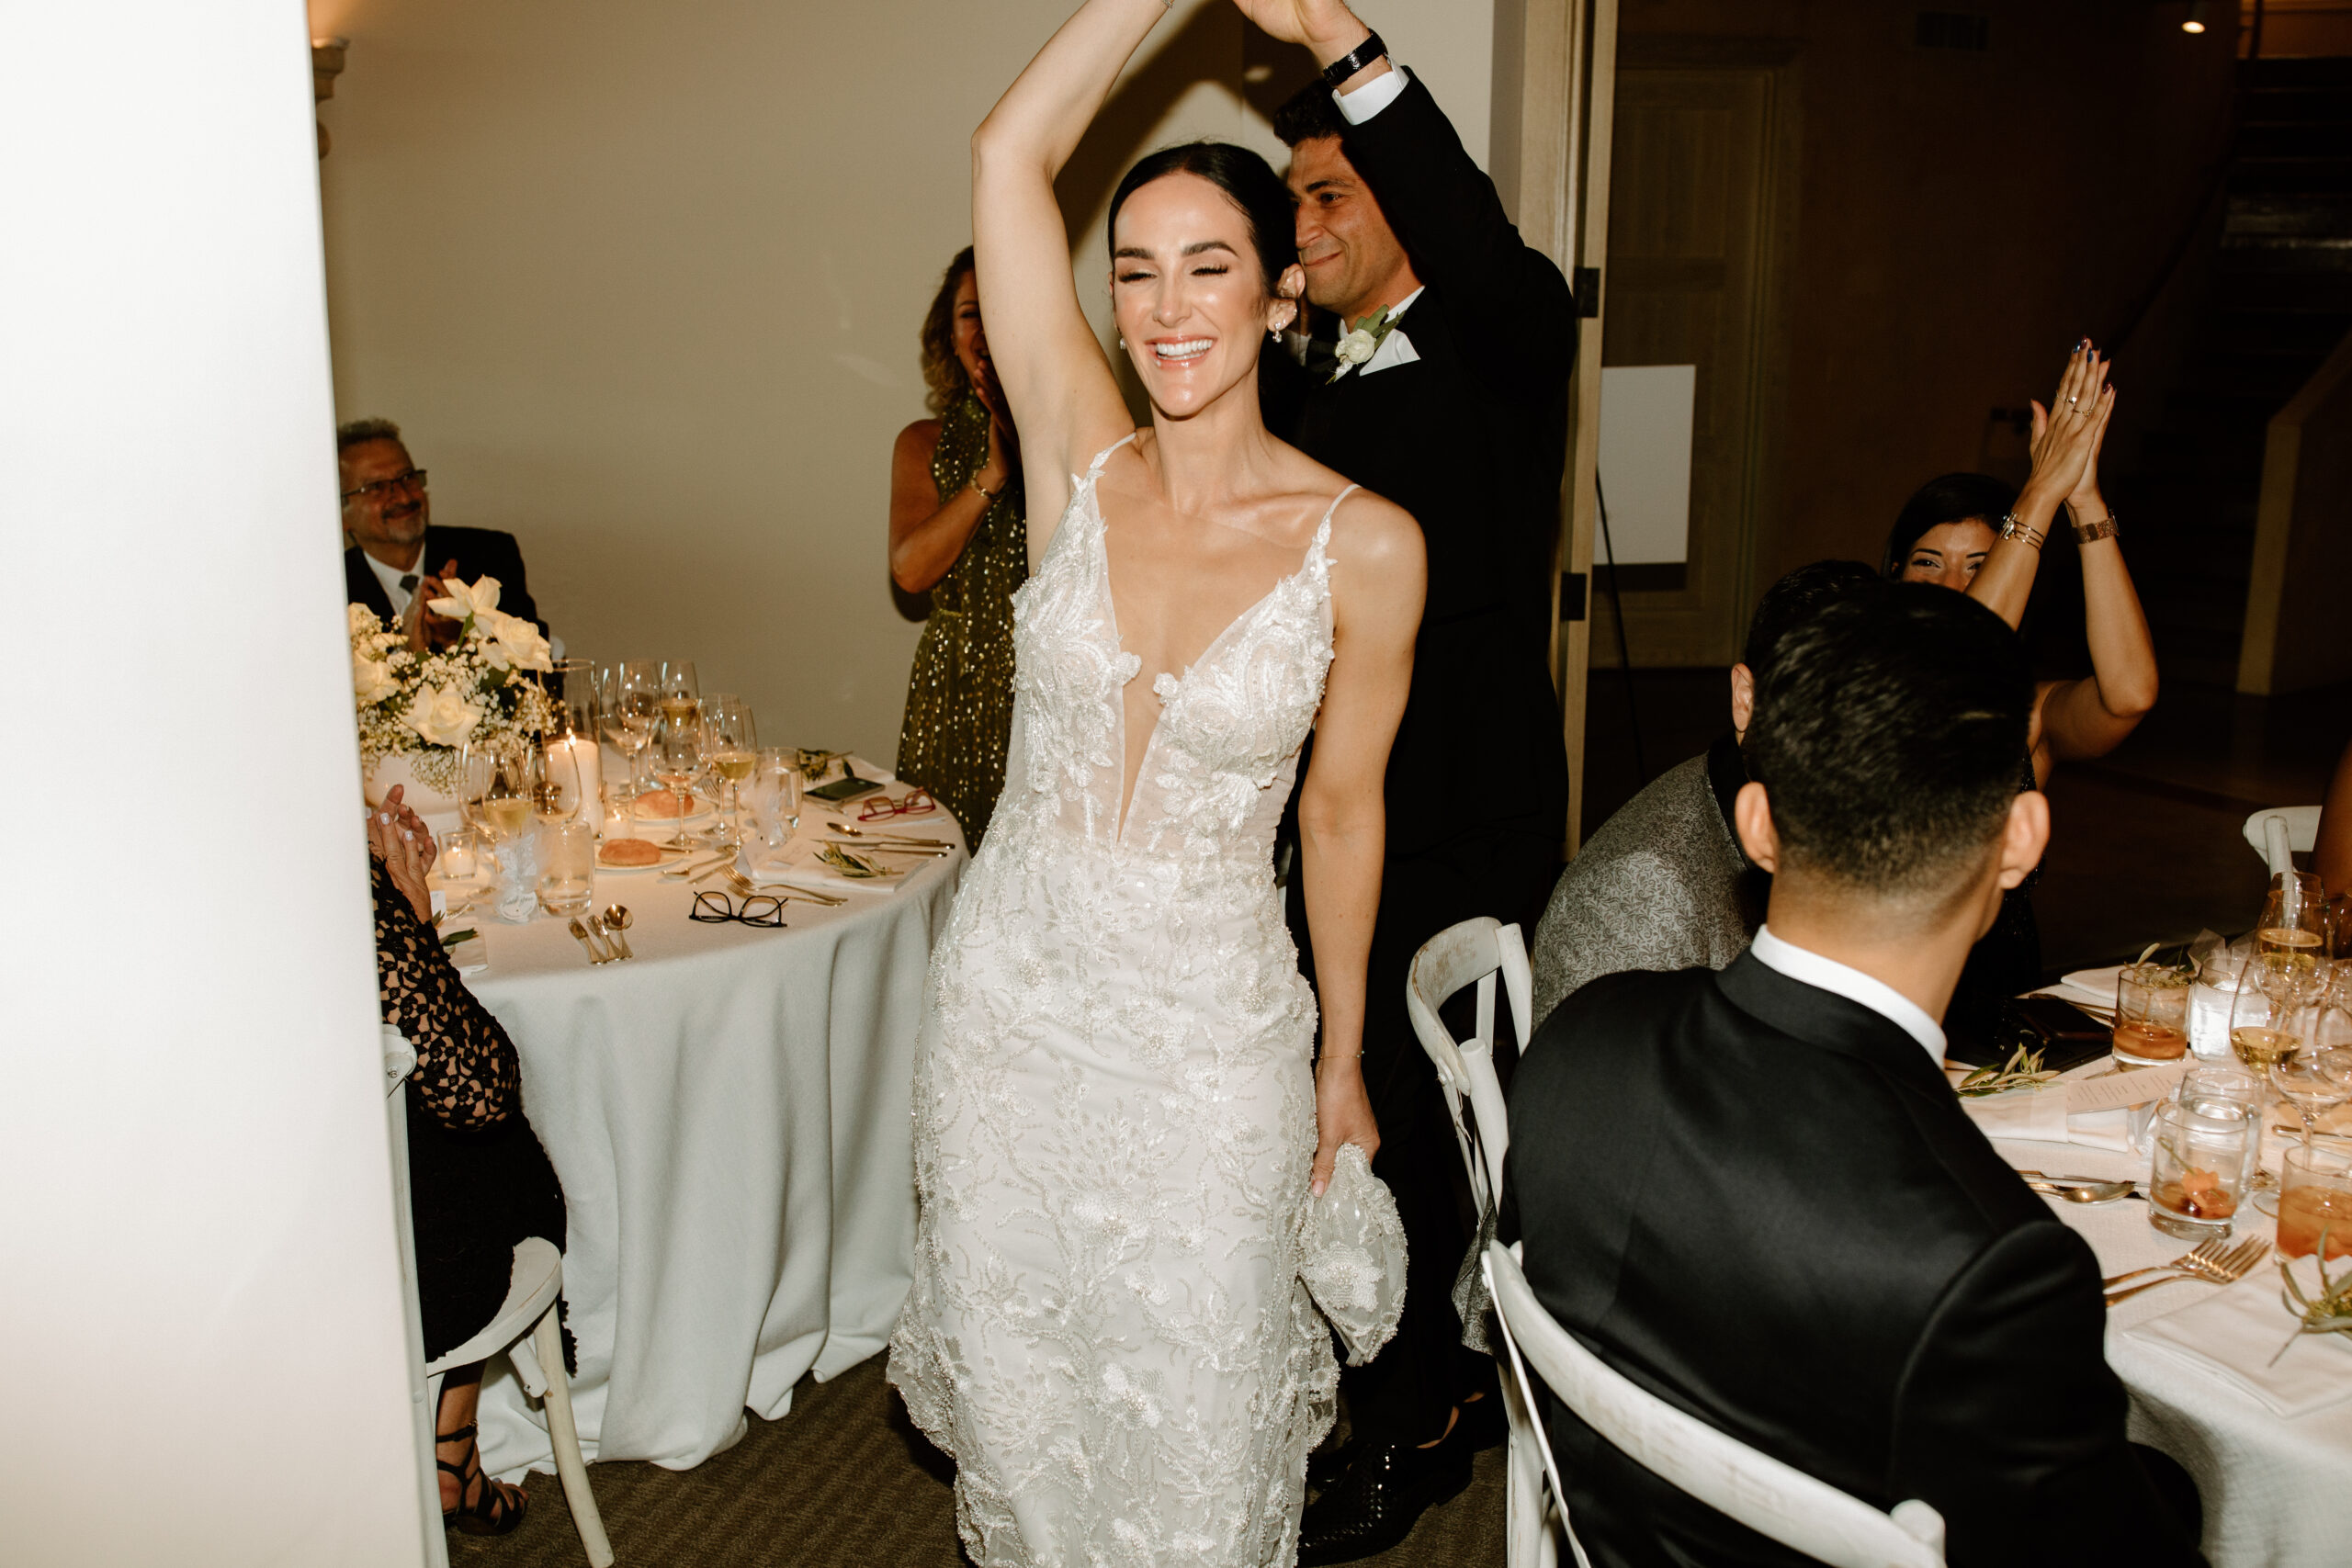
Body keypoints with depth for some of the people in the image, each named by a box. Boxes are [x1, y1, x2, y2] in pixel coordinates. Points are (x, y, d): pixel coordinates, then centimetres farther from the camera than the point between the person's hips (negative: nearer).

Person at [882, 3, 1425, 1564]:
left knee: (1194, 1425, 13)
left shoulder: (1364, 545, -11)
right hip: (1015, 994, 2)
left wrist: (1343, 1064, 6)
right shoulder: (1082, 465, -6)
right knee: (1017, 1392, 19)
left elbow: (1343, 813, -1)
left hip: (1217, 1033, -2)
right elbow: (1012, 151, -12)